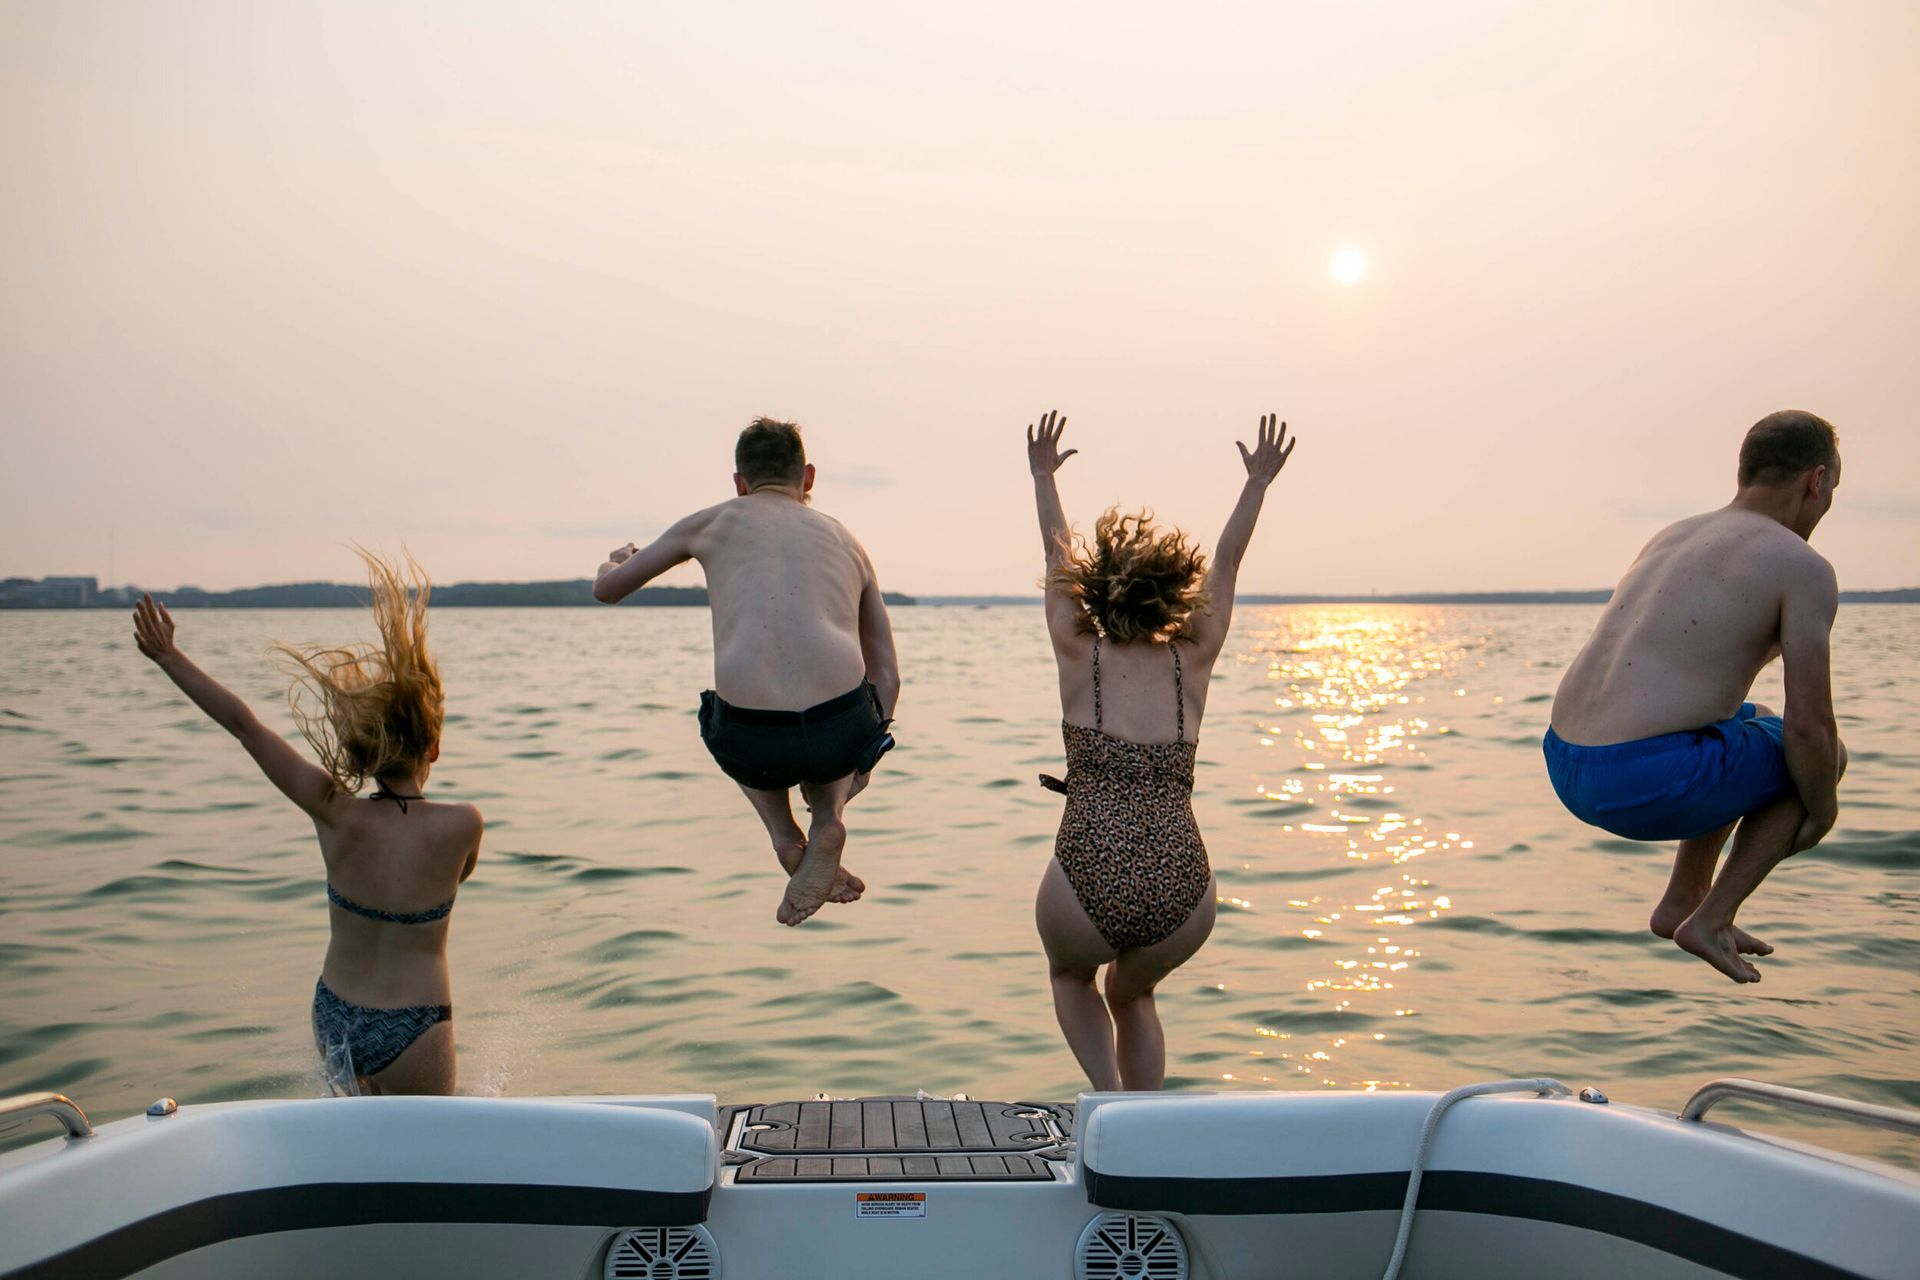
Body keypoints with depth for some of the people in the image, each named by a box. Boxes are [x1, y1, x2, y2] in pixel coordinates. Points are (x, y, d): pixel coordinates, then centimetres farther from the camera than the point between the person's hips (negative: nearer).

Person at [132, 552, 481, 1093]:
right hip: (412, 1032, -4)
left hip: (333, 1018, 4)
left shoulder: (336, 815, -13)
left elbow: (244, 724, -7)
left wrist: (168, 655, 1)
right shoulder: (460, 825, -19)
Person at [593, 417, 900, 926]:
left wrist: (617, 561, 55)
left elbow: (607, 589, 31)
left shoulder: (714, 522, 19)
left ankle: (784, 833, 15)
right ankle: (828, 817, 13)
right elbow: (887, 675, 25)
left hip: (752, 743, -1)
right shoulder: (844, 538, 24)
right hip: (842, 731, 1)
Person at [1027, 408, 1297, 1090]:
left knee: (1071, 975, 32)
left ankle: (1107, 1095, 12)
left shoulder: (1080, 657, 6)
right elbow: (1224, 568, 21)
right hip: (1185, 894, 2)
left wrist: (1044, 477, 33)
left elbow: (1059, 563, 20)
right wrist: (1257, 484, 31)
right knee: (1132, 995, 33)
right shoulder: (1191, 664, 9)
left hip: (1088, 885, -2)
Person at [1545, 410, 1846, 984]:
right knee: (1822, 756, 19)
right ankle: (1709, 921, 12)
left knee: (1758, 723, 34)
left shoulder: (1671, 537, 20)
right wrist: (1821, 811, 10)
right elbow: (1808, 727, -6)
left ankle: (1680, 902, 31)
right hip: (1650, 782, -8)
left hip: (1565, 765, 8)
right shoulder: (1803, 567, -3)